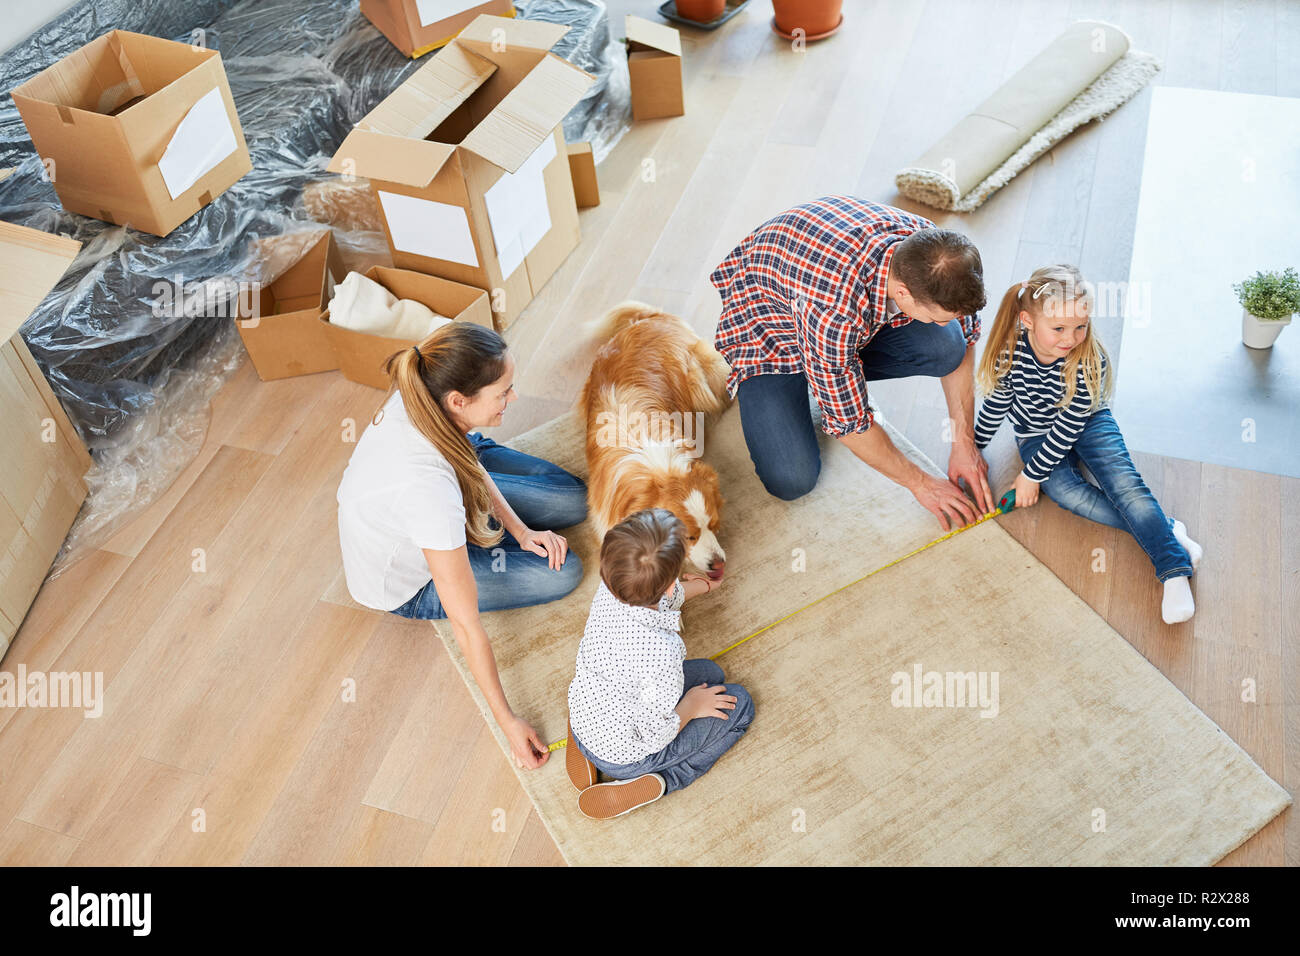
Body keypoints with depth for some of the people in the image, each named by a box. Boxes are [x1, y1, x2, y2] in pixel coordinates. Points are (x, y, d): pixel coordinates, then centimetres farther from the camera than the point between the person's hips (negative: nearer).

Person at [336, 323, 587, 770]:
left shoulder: (416, 397, -26)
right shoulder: (430, 490, -45)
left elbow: (466, 461, -1)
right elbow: (465, 624, -36)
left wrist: (518, 528, -10)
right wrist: (507, 720, -26)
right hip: (409, 586, -6)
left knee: (573, 500, 1)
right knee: (564, 573, -10)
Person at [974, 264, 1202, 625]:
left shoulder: (1090, 361, -28)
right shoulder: (1011, 353, -24)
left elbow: (1068, 427, -23)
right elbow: (996, 405, -6)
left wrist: (1032, 475, -19)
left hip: (1086, 423, -1)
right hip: (1036, 433, 1)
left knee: (1124, 482, -24)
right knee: (1066, 492, -24)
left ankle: (1175, 570, -26)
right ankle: (1166, 530, -22)